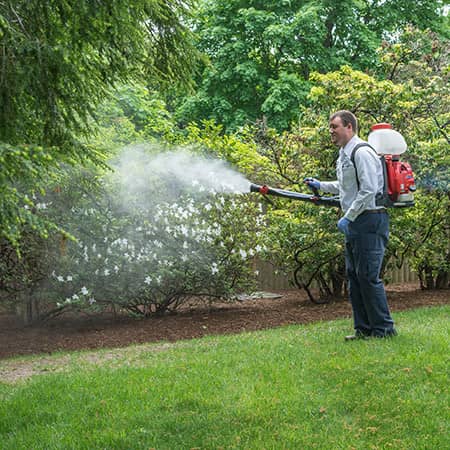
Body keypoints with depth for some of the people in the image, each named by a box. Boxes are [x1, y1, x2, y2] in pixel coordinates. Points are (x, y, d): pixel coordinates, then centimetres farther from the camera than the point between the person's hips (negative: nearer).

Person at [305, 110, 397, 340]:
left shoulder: (362, 153, -14)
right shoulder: (343, 155, 18)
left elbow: (368, 190, -20)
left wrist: (348, 218, -18)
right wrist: (320, 185, 26)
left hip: (369, 220, -10)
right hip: (355, 222, 10)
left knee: (368, 276, -9)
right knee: (354, 276, 11)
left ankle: (384, 328, 0)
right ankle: (364, 328, 18)